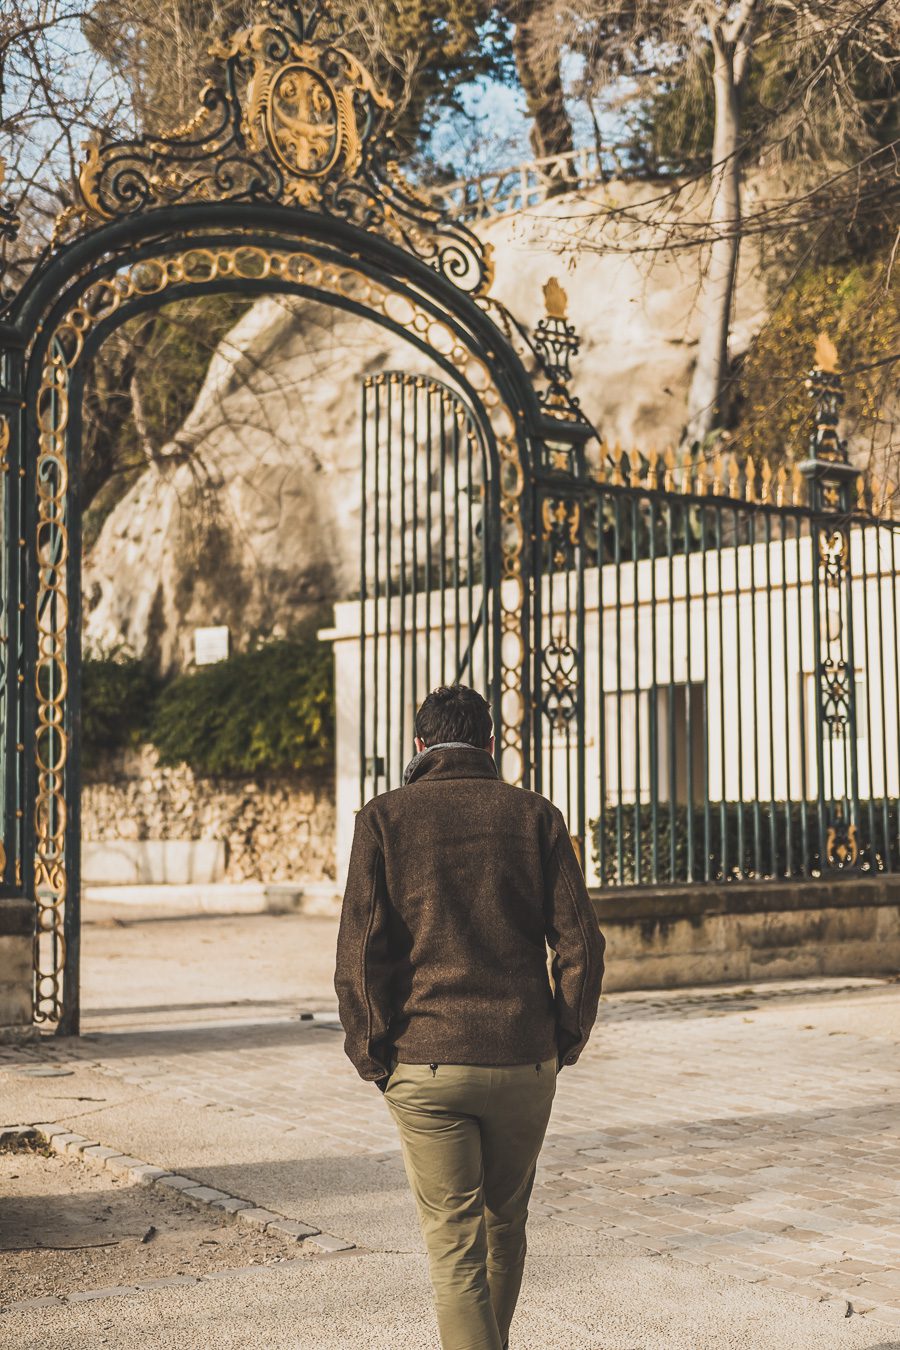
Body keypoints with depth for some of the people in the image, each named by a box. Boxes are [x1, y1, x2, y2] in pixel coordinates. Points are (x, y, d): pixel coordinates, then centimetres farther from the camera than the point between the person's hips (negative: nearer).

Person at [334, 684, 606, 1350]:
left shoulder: (385, 818, -2)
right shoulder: (535, 815, 2)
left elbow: (361, 950, -8)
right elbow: (580, 942, -3)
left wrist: (372, 1056, 1)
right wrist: (566, 1039, 8)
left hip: (424, 1064, -2)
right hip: (524, 1060, 2)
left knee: (455, 1244, 5)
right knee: (505, 1220, 23)